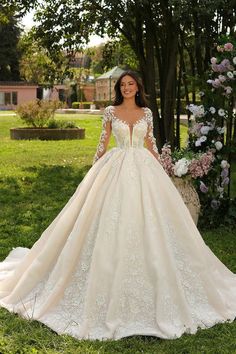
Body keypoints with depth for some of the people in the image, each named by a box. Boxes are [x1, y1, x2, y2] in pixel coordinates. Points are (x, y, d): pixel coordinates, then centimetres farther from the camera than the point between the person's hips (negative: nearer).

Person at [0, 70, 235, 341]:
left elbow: (151, 143, 13)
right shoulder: (111, 111, 3)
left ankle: (151, 274, 15)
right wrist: (95, 171, 5)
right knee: (114, 222, -4)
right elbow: (103, 142, 6)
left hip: (144, 168, 2)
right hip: (116, 168, -2)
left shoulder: (146, 113, 9)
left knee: (147, 221, 0)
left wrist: (160, 169, 11)